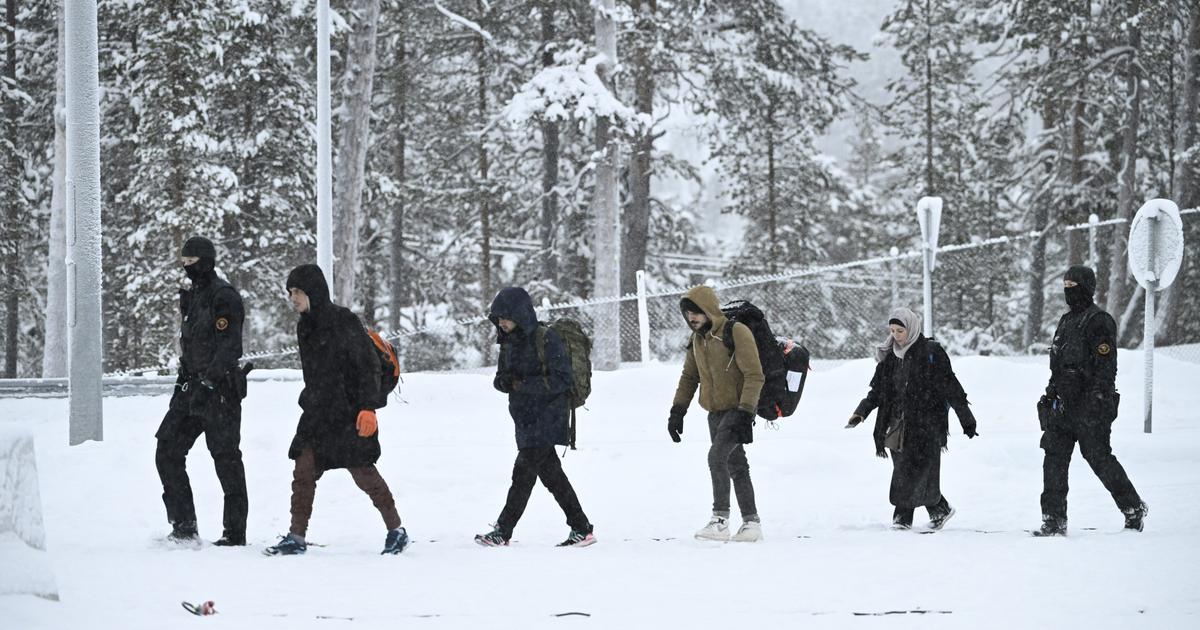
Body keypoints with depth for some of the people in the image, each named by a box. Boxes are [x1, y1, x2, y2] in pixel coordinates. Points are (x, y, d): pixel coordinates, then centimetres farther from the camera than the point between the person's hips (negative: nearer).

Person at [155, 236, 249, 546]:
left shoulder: (224, 296, -11)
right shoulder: (191, 296, 17)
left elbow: (229, 345, -19)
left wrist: (208, 381, -26)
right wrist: (184, 381, 19)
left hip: (220, 389, -9)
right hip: (192, 388, 9)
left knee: (226, 458, -4)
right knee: (167, 452, 3)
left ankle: (235, 533, 2)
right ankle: (184, 526, 6)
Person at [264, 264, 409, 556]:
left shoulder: (344, 322, -13)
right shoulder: (306, 327, 11)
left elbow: (369, 365, -14)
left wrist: (368, 407, -20)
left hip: (349, 413, -7)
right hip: (317, 413, 7)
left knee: (363, 471, -3)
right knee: (303, 471, -1)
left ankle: (396, 530, 11)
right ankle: (297, 537, 2)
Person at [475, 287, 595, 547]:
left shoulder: (546, 339, -14)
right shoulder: (509, 341, 10)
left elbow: (562, 380, -17)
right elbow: (500, 379, 15)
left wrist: (523, 384, -22)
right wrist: (503, 382, -11)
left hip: (546, 419, -8)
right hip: (526, 420, 8)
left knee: (523, 472, -9)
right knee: (551, 474, 10)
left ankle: (502, 531, -5)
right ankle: (581, 528, 15)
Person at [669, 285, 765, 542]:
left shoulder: (736, 333, -16)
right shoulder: (698, 339, 9)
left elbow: (755, 376, -18)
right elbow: (689, 377, 21)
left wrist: (745, 413, -24)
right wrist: (677, 411, 13)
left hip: (738, 410, -8)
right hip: (716, 412, 8)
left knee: (717, 456, -22)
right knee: (735, 465, 10)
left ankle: (720, 519, -19)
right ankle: (751, 521, 16)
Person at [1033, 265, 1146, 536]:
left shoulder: (1099, 321, -9)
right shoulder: (1066, 321, 18)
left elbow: (1106, 366, -15)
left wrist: (1096, 400, -22)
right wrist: (1051, 393, 20)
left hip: (1090, 405, -8)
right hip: (1063, 405, 8)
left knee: (1100, 458, -2)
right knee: (1054, 460, 0)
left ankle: (1134, 509, 16)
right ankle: (1054, 521, 0)